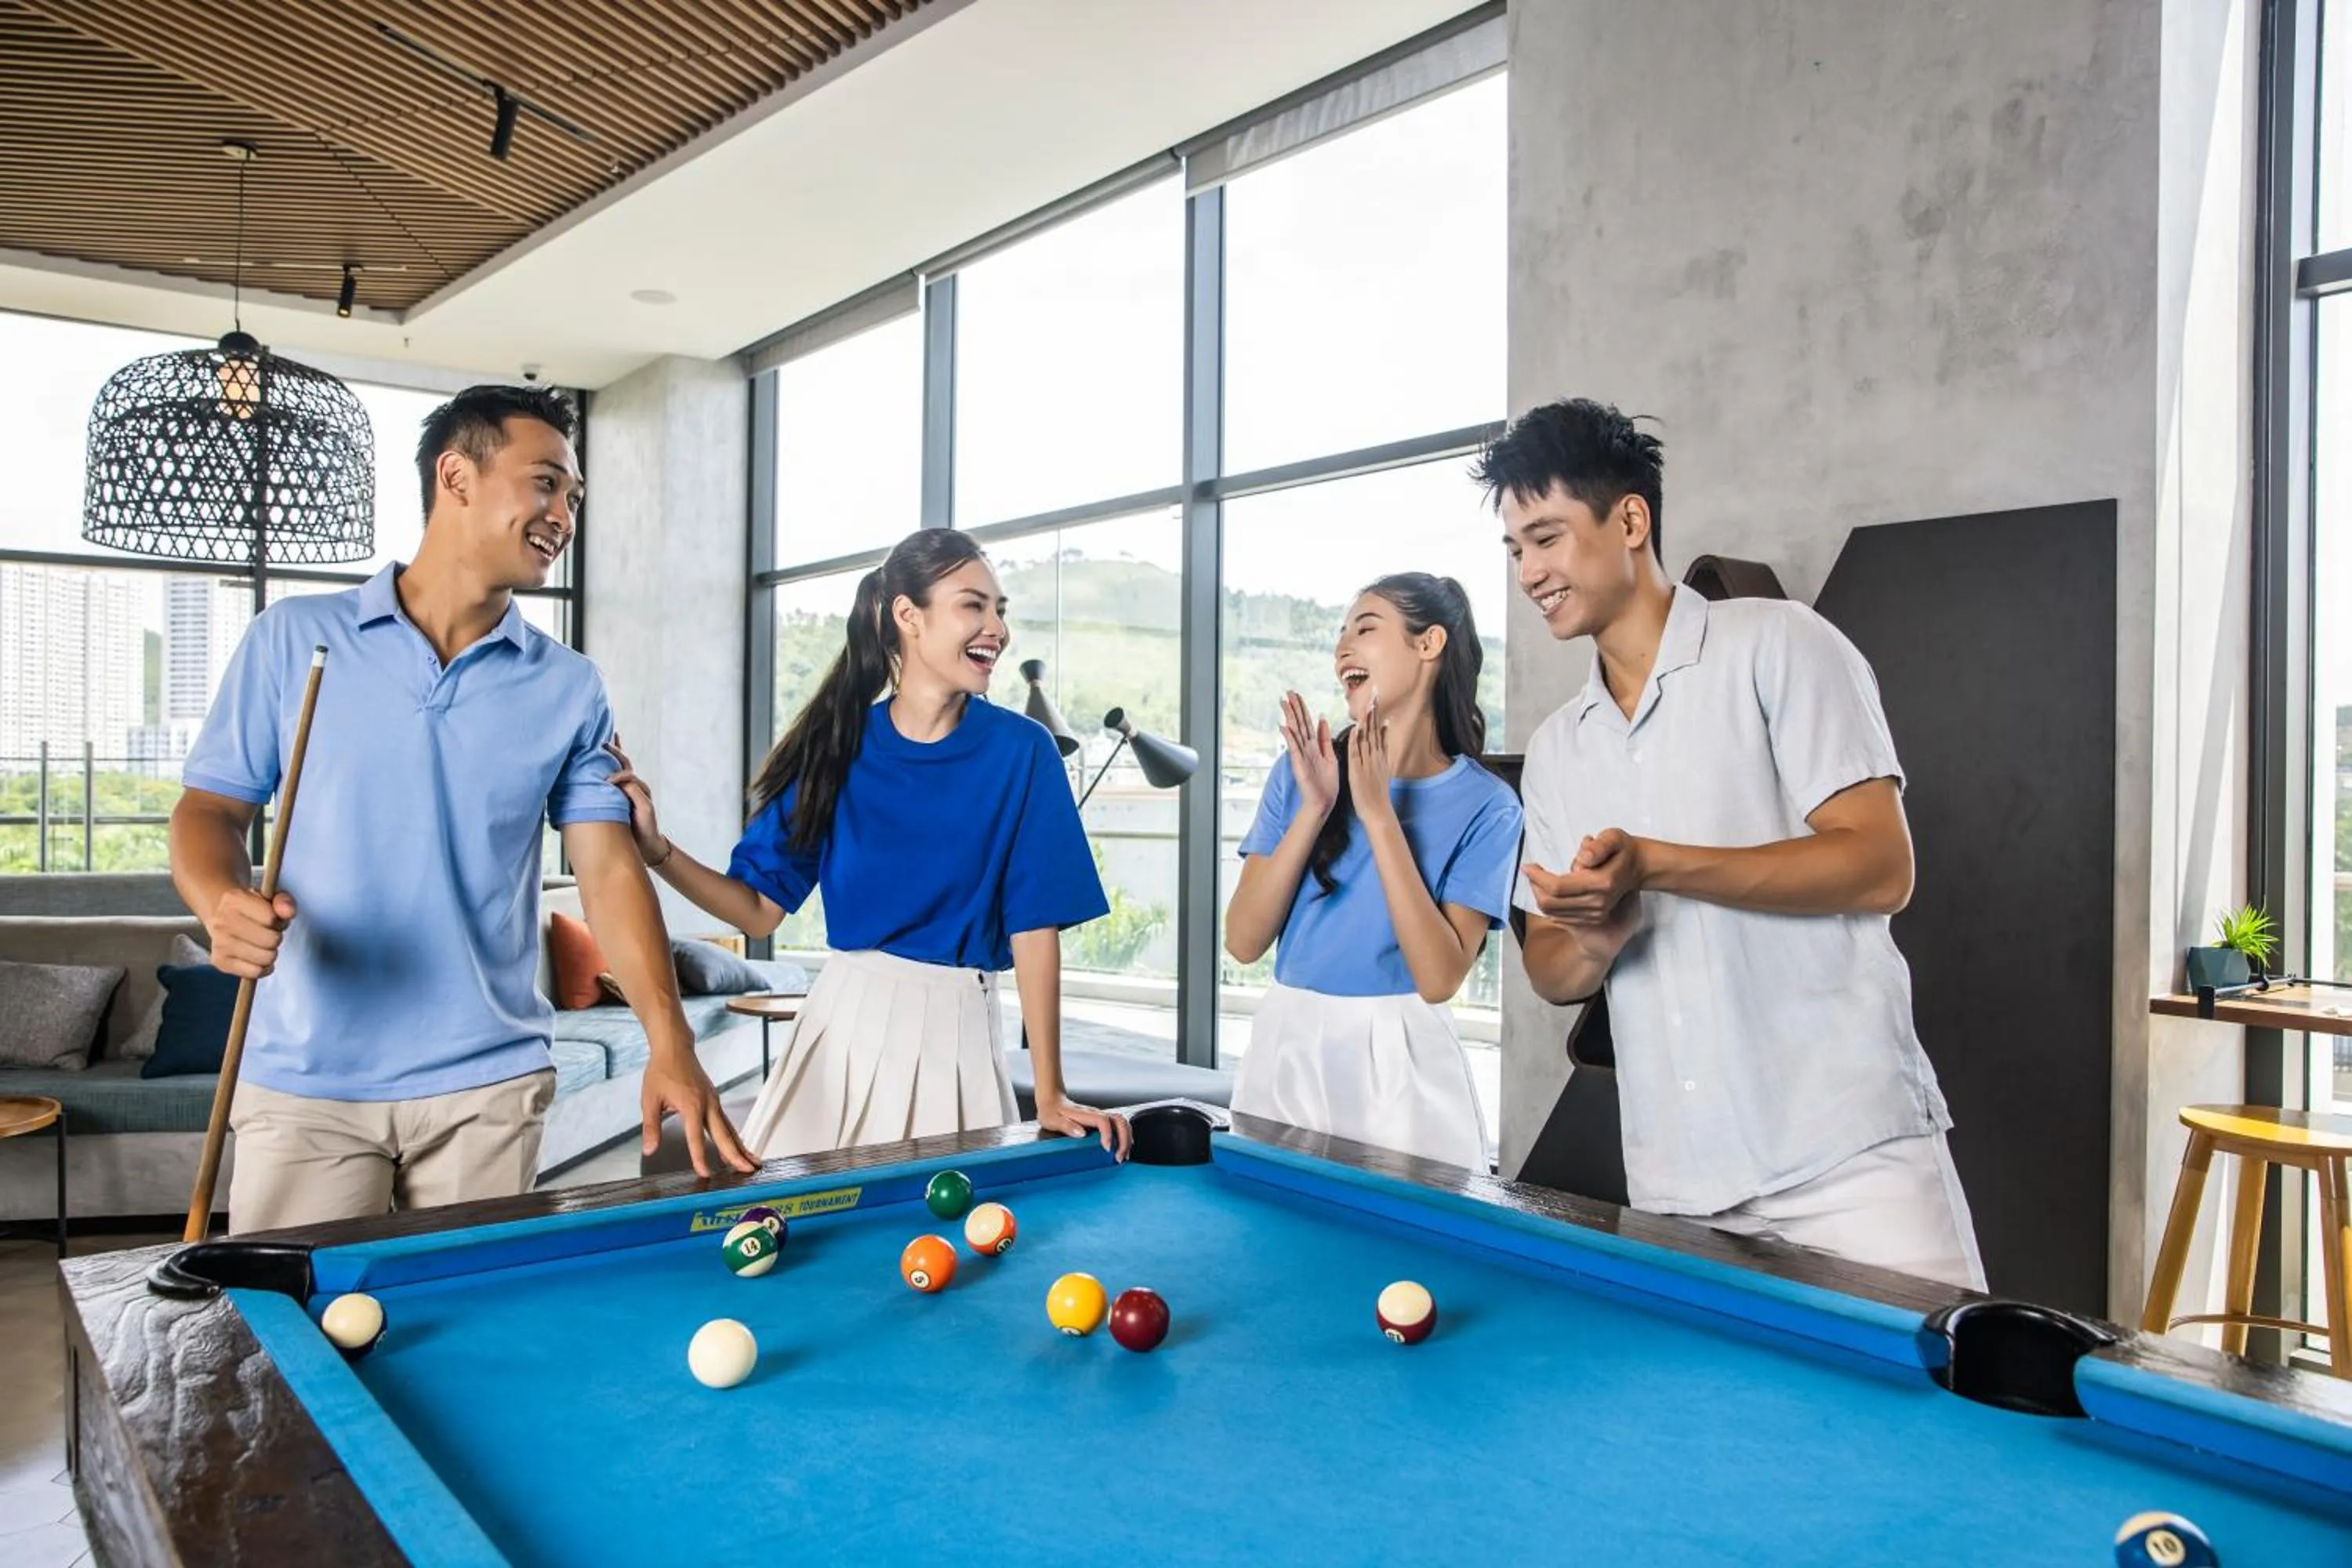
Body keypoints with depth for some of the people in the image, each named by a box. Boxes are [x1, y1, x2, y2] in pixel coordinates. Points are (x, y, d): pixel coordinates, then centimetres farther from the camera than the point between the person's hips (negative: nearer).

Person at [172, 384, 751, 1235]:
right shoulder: (294, 638, 1)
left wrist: (670, 1046, -13)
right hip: (303, 1081, -1)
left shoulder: (569, 688, 3)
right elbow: (210, 808, 5)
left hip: (490, 1087, 1)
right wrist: (224, 905, -18)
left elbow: (609, 868, -1)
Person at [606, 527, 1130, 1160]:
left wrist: (1050, 1094, -10)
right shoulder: (839, 743, -1)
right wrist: (655, 849, -15)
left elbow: (1035, 925, -7)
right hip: (845, 1019, 2)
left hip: (953, 1030, -2)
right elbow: (761, 908, 1)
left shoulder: (1020, 751, -7)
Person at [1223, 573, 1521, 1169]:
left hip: (1398, 1063, -2)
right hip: (1286, 1050, 3)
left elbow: (1439, 978, -17)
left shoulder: (1486, 805, -7)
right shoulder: (1304, 770, 0)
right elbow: (1243, 941, -5)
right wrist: (1314, 809, -16)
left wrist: (1378, 813, -19)